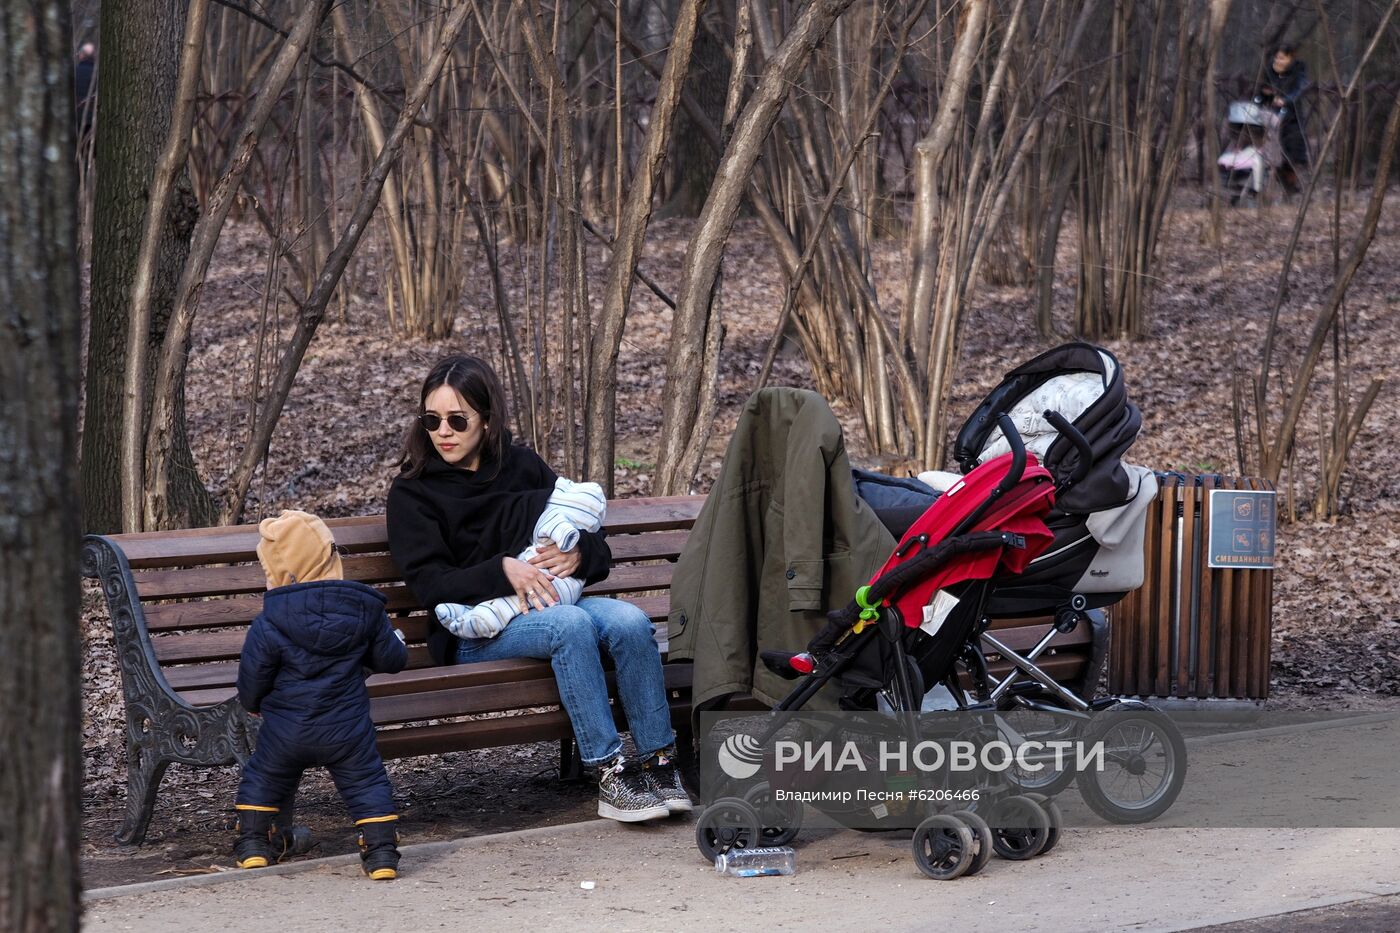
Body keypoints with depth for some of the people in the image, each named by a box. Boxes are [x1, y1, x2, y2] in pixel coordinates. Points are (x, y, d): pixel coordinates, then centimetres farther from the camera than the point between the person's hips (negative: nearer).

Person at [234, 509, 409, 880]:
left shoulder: (270, 623, -13)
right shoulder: (364, 610, -4)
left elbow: (253, 676, -6)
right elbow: (392, 660, 5)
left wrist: (252, 704, 17)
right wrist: (395, 640, 29)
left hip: (286, 730, -1)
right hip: (347, 730, 1)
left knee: (262, 779, 20)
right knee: (367, 783, 10)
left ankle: (253, 844, 22)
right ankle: (382, 852, 2)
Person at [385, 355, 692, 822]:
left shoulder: (524, 466, 12)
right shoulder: (413, 493, 1)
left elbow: (598, 549, 14)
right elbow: (431, 586, -10)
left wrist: (578, 554, -10)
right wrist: (503, 570, -25)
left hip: (549, 602, 4)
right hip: (474, 631, -4)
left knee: (630, 621, -27)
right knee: (570, 624, -35)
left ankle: (658, 763, -25)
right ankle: (611, 777, -36)